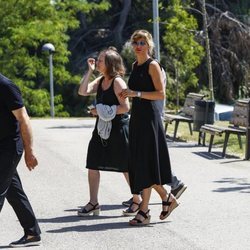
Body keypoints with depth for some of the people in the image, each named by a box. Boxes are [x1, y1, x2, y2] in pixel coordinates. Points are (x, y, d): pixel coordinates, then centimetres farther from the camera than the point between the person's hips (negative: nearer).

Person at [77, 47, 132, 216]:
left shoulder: (117, 82, -14)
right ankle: (93, 203, 12)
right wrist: (90, 71, -5)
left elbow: (125, 107, -20)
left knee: (126, 167, 1)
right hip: (102, 128, 8)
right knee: (92, 165, 6)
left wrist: (101, 111, -17)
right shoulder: (101, 81, 9)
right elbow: (83, 91, -2)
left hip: (118, 128, -8)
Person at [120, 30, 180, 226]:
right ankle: (167, 198, 21)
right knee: (138, 162, 8)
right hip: (137, 117, 9)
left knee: (146, 163, -7)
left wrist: (136, 93, -18)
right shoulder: (135, 66, 16)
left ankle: (144, 211, -4)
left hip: (149, 117, -9)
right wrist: (127, 94, 6)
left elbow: (161, 94, -14)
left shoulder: (152, 65, -7)